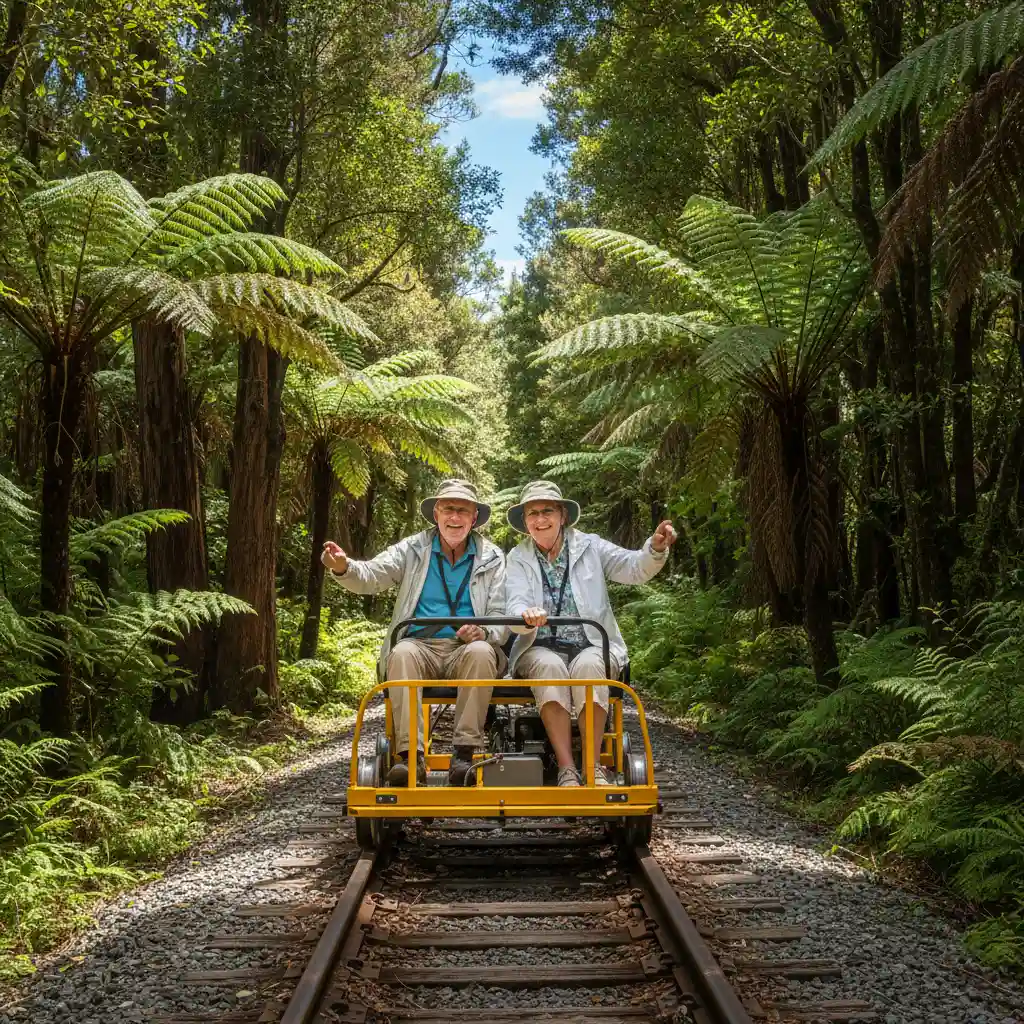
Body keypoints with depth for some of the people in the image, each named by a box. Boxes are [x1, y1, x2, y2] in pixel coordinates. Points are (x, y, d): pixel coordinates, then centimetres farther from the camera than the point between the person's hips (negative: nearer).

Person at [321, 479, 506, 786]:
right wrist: (343, 567, -27)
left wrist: (484, 632, -20)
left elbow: (501, 616, 4)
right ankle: (411, 756, -38)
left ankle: (465, 754, -33)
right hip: (421, 646, 1)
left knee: (481, 651, -34)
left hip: (466, 649, 0)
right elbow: (370, 576, -3)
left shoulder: (492, 558, 10)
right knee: (402, 653, -33)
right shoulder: (413, 550, 10)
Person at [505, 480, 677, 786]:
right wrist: (526, 617, -33)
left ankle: (594, 766, -32)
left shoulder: (589, 547, 9)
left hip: (592, 647, 0)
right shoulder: (519, 558, 9)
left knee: (588, 666, -34)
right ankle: (567, 769, -36)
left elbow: (635, 568, -4)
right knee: (549, 666, -34)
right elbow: (515, 606, -7)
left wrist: (656, 549, -27)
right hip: (541, 650, 0)